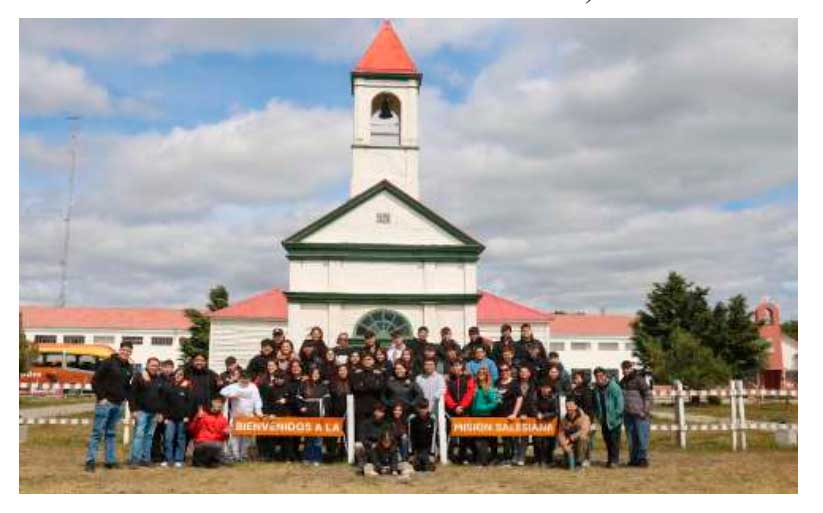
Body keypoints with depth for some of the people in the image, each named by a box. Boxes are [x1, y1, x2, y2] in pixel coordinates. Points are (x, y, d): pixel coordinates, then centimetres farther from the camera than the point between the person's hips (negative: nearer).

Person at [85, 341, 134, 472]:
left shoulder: (129, 368, 11)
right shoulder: (109, 362, -7)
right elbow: (95, 380, -10)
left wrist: (126, 397, 7)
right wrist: (101, 397, -13)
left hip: (118, 405, 6)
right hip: (105, 402, -6)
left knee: (111, 434, 13)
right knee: (97, 432, -5)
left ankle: (110, 460, 17)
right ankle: (90, 461, -3)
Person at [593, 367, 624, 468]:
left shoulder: (614, 387, -13)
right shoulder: (596, 388, 6)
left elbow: (619, 403, -14)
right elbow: (596, 403, 15)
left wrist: (616, 415, -16)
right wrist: (598, 415, 7)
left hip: (614, 419, -6)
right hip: (604, 420, 6)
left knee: (614, 439, -7)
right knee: (607, 439, 11)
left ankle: (614, 460, -1)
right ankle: (610, 458, 21)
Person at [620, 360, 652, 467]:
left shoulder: (639, 380, -8)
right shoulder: (623, 382, 13)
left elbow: (648, 395, -9)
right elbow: (619, 397, 23)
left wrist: (645, 411, -14)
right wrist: (621, 411, 17)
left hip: (639, 414, -7)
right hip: (628, 414, 7)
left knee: (642, 437, -2)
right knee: (631, 438, 9)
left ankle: (643, 458, 5)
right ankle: (633, 459, 17)